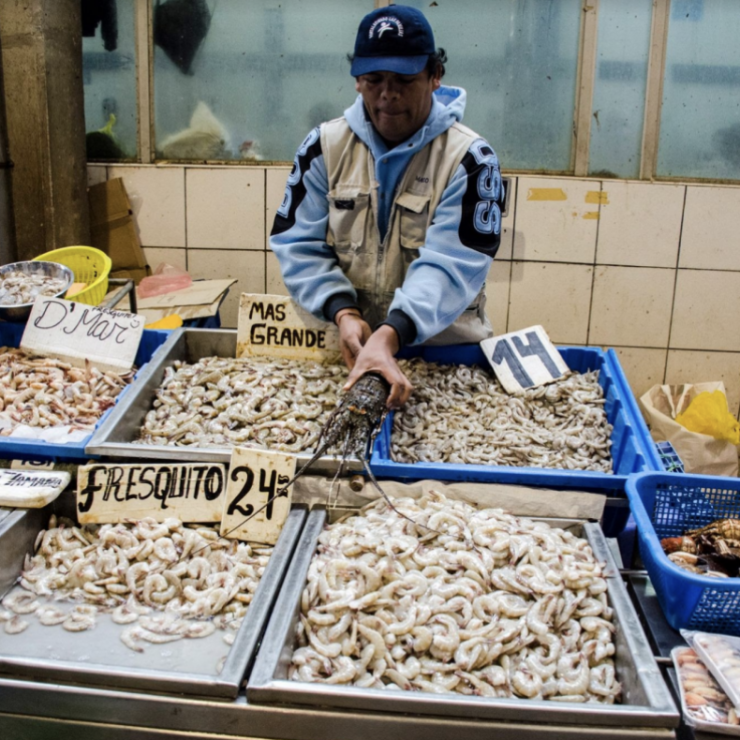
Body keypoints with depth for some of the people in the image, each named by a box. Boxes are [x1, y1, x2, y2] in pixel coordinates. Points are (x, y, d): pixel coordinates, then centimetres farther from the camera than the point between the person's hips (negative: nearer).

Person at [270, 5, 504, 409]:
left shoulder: (468, 157, -7)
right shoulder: (325, 145, 2)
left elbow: (450, 265, -18)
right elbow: (299, 245, 0)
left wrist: (389, 336, -33)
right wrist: (343, 313, -17)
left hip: (445, 349, -1)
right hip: (344, 344, 2)